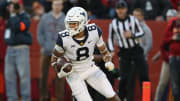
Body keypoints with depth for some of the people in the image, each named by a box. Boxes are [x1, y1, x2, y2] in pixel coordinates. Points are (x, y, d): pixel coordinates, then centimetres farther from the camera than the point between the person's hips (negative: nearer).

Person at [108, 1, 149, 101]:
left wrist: (132, 35, -16)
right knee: (124, 78, -6)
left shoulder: (133, 20, -2)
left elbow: (141, 32, 3)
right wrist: (112, 50, 0)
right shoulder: (113, 24, 0)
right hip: (124, 53, 0)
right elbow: (110, 38, 12)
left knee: (144, 76, 0)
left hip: (136, 50, 0)